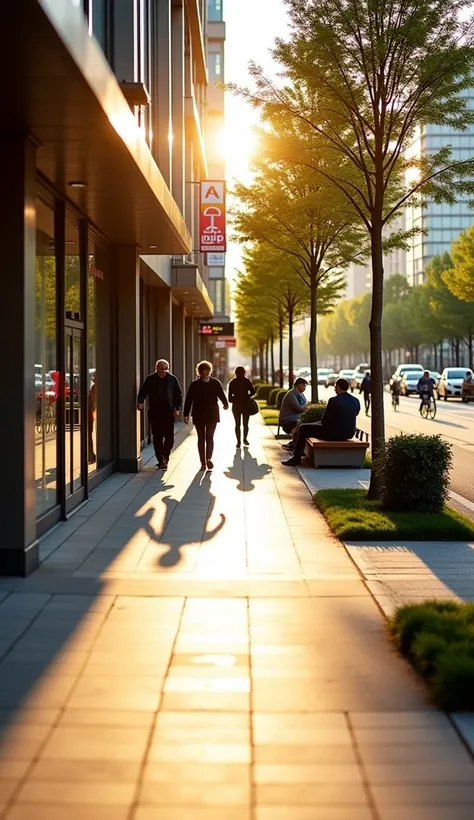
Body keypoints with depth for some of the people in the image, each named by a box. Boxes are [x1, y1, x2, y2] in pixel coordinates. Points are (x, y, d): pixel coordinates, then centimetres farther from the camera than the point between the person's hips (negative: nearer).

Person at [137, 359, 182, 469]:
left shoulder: (172, 379, 3)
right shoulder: (150, 379, 4)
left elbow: (179, 395, 6)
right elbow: (143, 392, 4)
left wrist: (177, 409, -4)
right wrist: (140, 402, -15)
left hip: (169, 413, 0)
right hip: (154, 413, 0)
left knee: (169, 437, -4)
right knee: (157, 437, 3)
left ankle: (164, 458, 13)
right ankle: (161, 460, 11)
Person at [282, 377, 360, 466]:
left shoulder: (334, 400, -19)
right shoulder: (356, 401, 1)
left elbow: (324, 421, -13)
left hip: (334, 433, -8)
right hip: (349, 434, 8)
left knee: (302, 429, 9)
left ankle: (296, 458, 13)